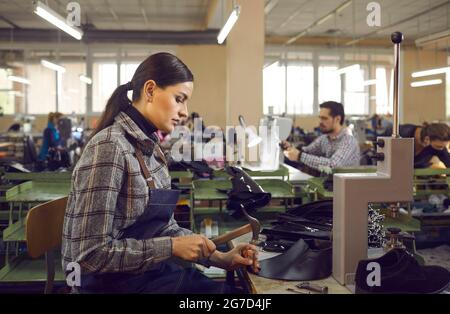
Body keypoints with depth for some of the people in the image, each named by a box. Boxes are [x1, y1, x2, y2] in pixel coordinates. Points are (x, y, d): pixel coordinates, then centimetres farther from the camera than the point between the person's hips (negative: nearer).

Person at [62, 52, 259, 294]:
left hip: (149, 273, 8)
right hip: (113, 283, -8)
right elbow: (91, 253, -23)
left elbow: (164, 227, 10)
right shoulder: (108, 148, -21)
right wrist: (173, 246, -21)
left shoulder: (149, 146, 6)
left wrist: (220, 258, -1)